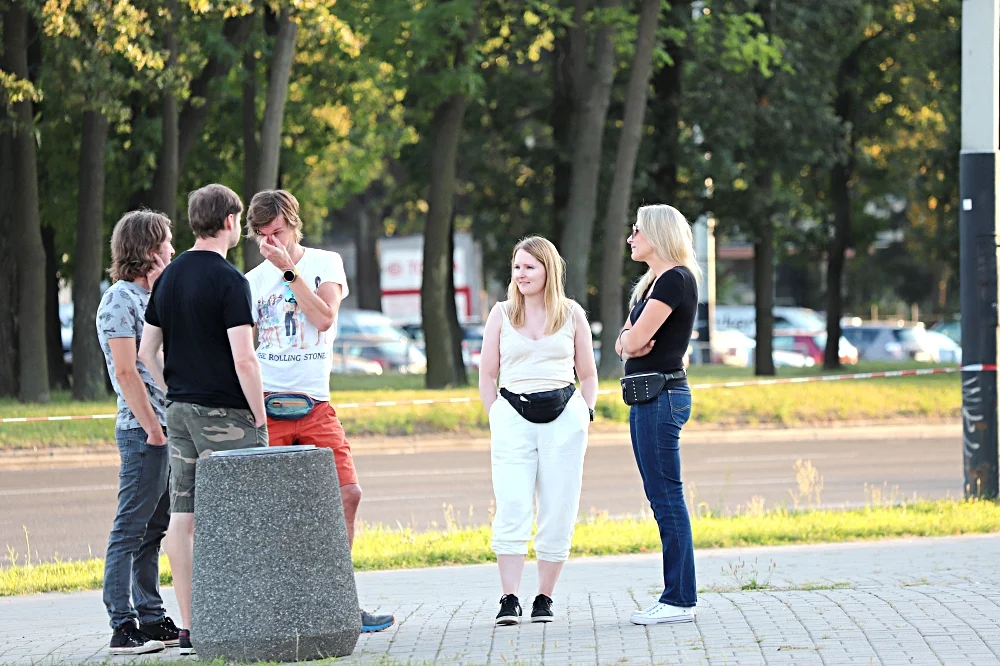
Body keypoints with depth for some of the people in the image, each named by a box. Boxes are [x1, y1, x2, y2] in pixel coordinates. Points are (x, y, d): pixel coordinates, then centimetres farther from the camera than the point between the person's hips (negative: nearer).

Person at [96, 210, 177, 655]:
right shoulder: (120, 300, -10)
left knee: (155, 528, 12)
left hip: (168, 428, 9)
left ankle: (152, 620, 16)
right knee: (130, 529, -8)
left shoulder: (151, 297, 18)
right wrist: (154, 429, -17)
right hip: (142, 431, -9)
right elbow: (126, 372, -16)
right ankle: (123, 628, -8)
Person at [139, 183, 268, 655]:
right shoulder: (228, 281, -13)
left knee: (182, 517, 6)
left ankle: (189, 631, 8)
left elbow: (147, 350, 15)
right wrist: (260, 418, -10)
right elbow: (243, 358, -18)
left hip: (179, 411, 7)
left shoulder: (169, 277, 10)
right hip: (223, 413, -7)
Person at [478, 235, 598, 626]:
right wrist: (496, 418, 4)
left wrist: (586, 414, 4)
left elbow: (588, 374, 16)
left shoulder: (572, 314, 9)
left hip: (564, 417, 0)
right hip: (512, 417, 0)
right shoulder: (501, 314, 9)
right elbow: (487, 375, 13)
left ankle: (544, 598, 7)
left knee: (558, 512, 0)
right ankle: (509, 599, -14)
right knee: (511, 509, -11)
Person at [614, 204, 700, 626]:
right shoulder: (654, 282, 19)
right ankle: (676, 596, 14)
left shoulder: (675, 279, -12)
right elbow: (625, 342, 16)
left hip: (661, 396, -10)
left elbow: (637, 339, -18)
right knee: (662, 499, 11)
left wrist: (632, 340, 4)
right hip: (648, 399, 10)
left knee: (667, 499, -9)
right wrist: (628, 341, -6)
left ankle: (681, 600, -7)